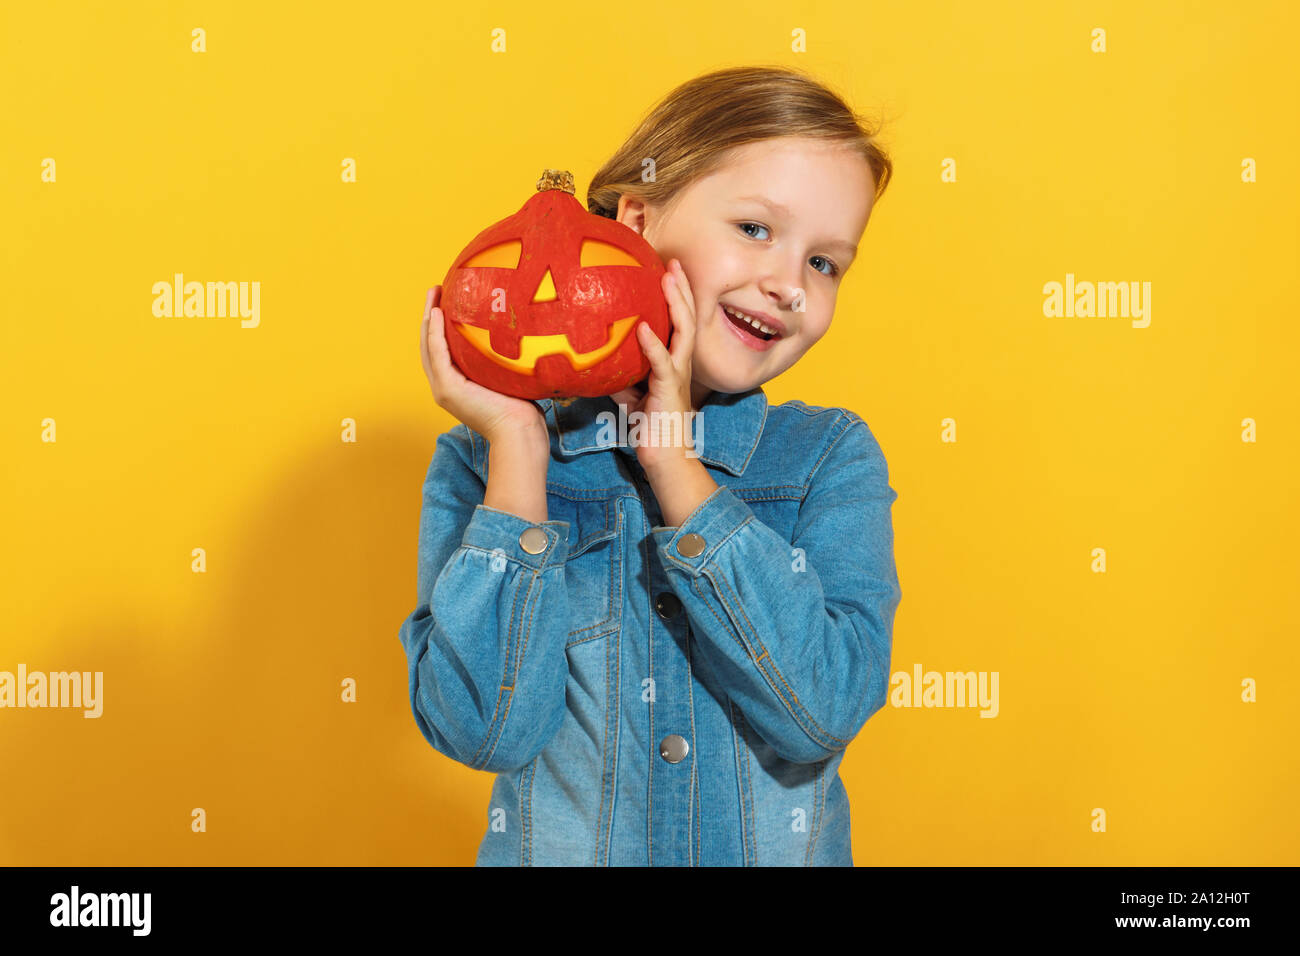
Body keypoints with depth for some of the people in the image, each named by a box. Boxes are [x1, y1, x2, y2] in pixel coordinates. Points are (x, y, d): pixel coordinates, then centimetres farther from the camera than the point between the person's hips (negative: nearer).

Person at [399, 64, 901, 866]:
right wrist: (519, 449, -15)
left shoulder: (833, 460, -3)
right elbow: (486, 729, -14)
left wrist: (675, 463, -16)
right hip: (552, 848, 0)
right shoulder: (486, 457, -5)